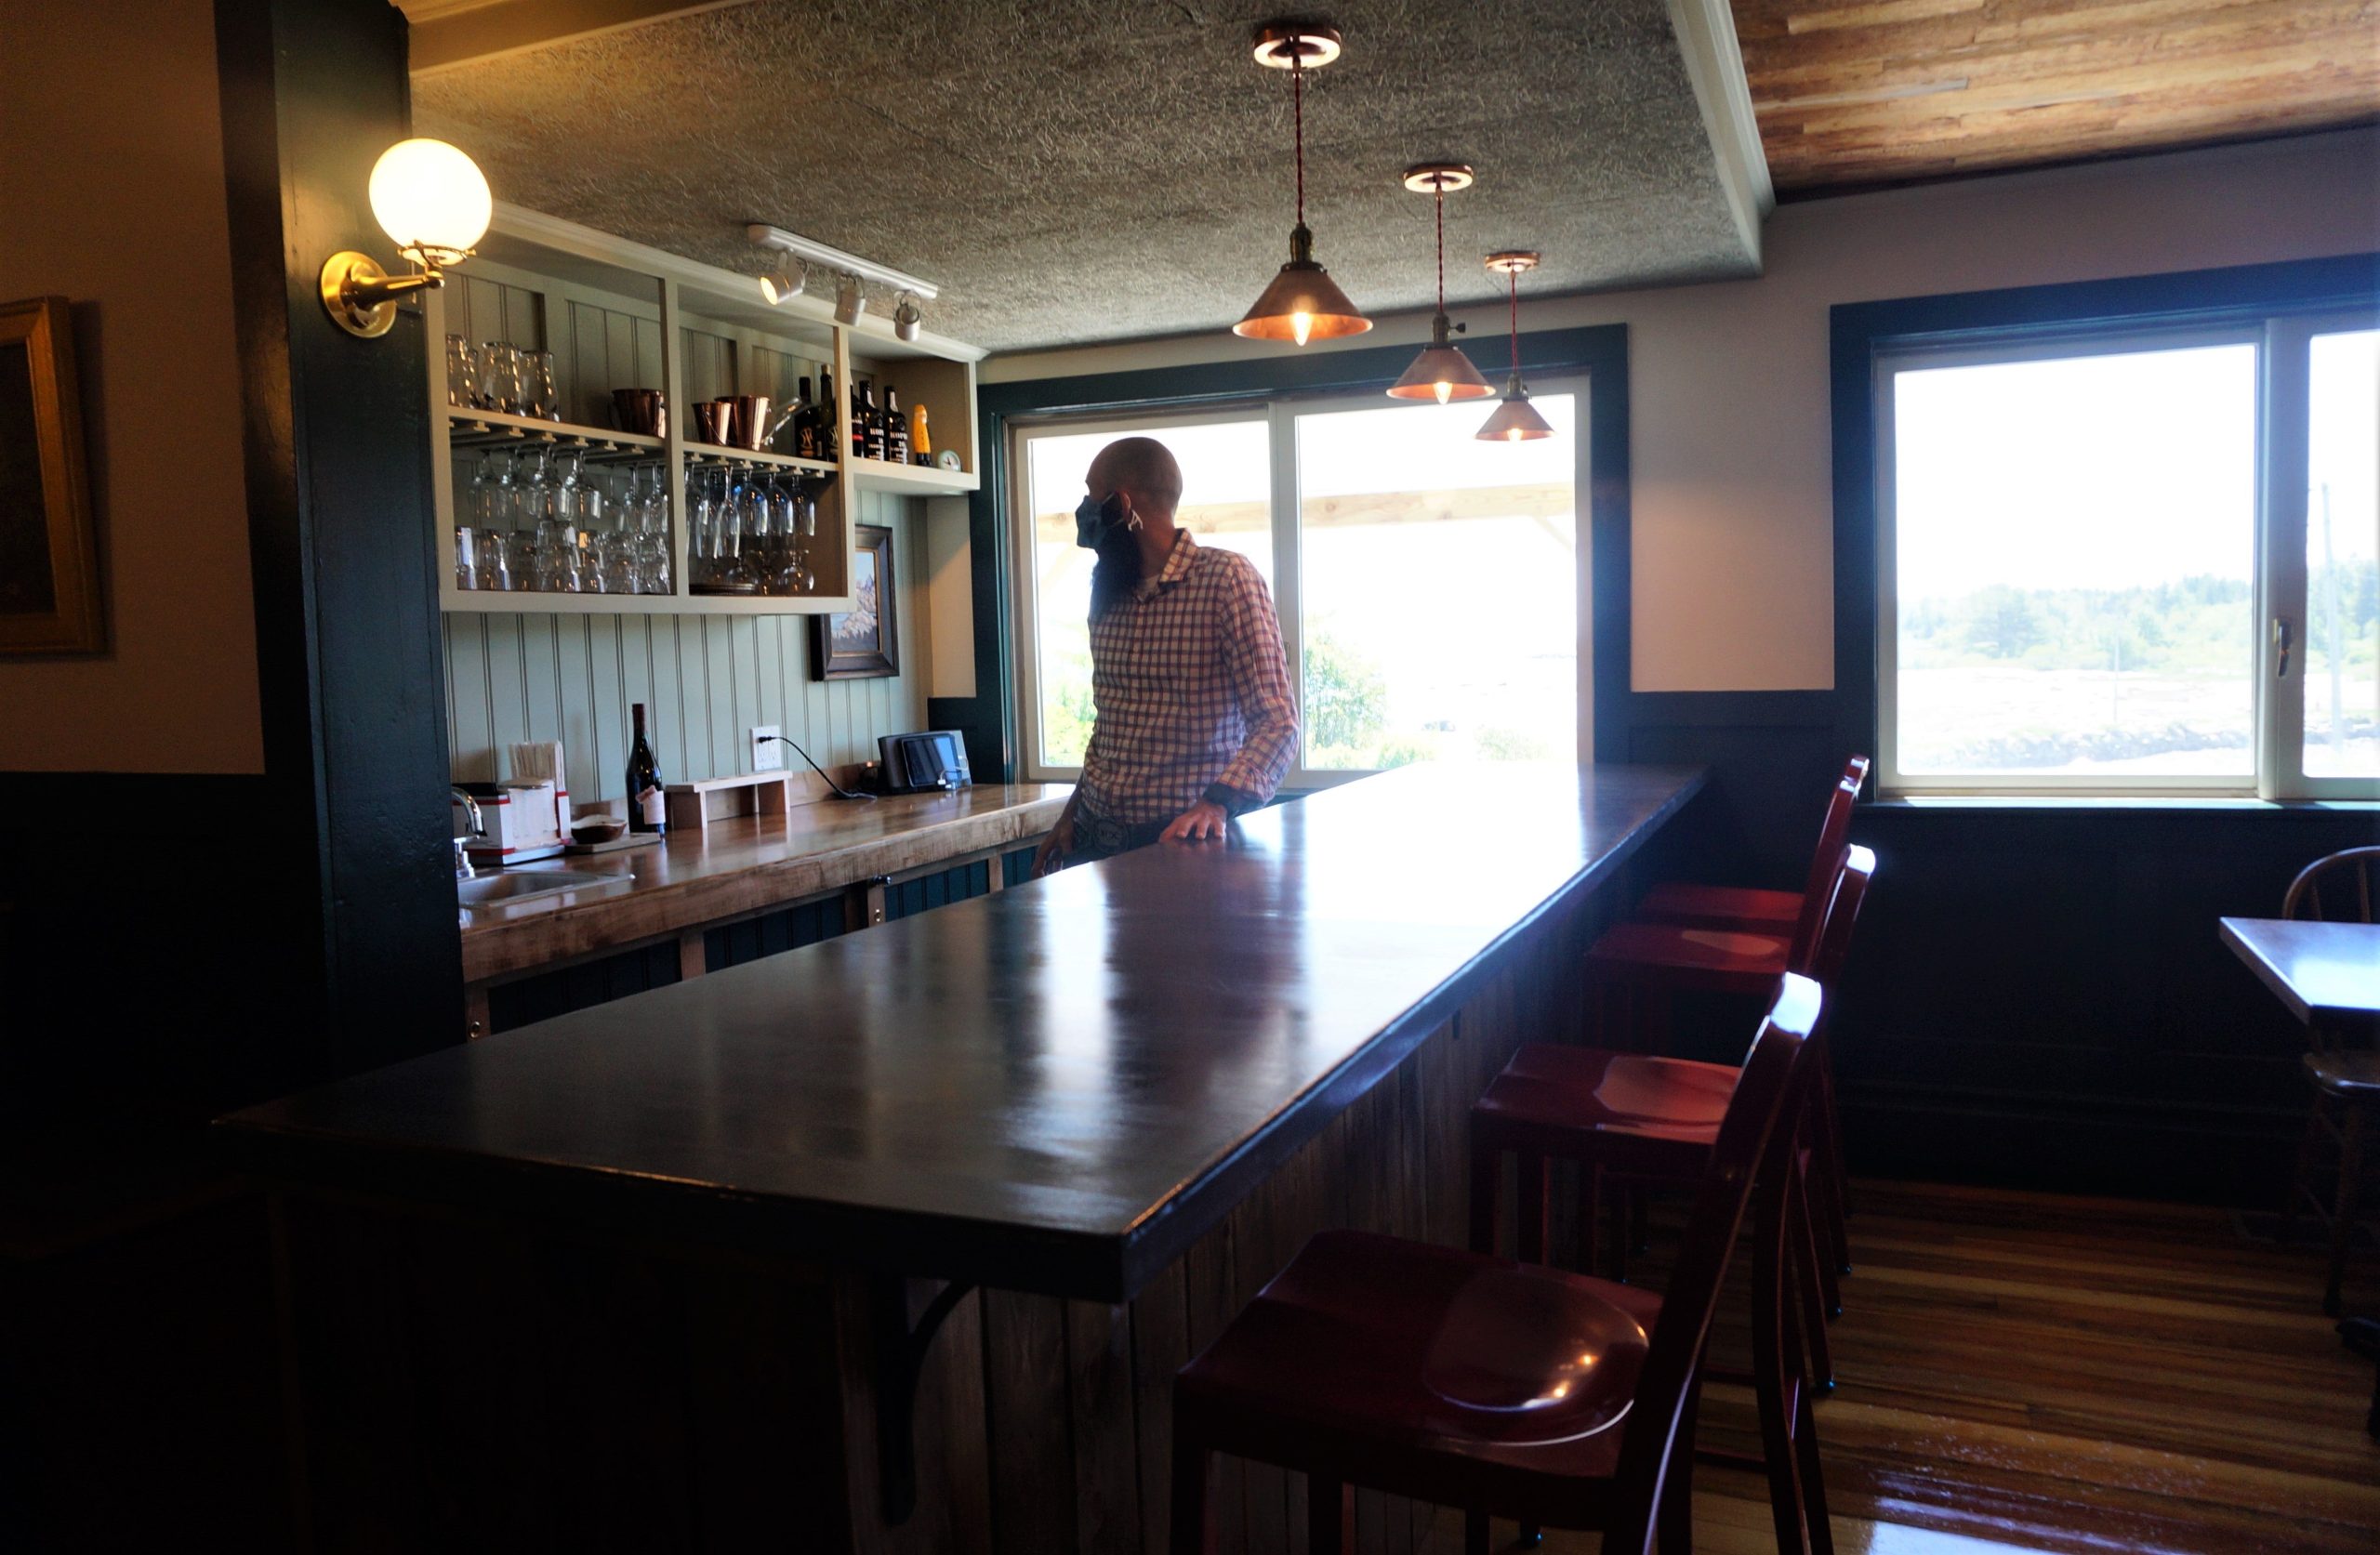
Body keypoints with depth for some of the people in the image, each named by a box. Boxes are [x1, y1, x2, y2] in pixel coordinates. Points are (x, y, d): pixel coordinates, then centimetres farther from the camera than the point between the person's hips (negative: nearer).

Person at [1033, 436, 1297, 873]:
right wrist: (1072, 813, 12)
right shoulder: (1110, 595, 12)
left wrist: (1216, 805, -32)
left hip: (1180, 837, -6)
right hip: (1095, 834, 6)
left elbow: (1277, 722, -17)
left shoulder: (1226, 578, -10)